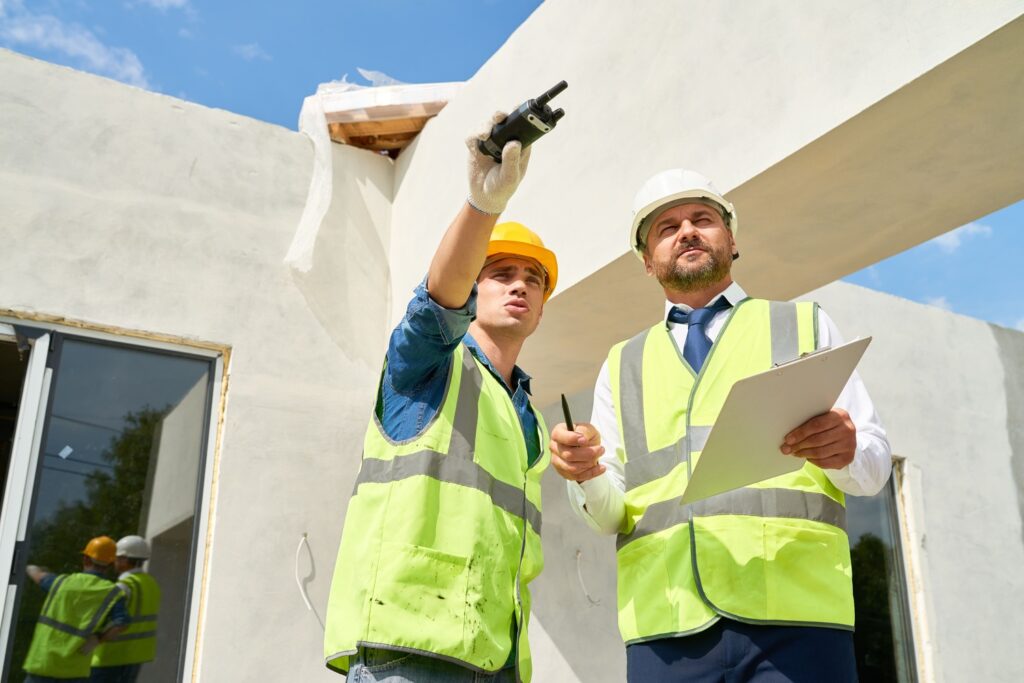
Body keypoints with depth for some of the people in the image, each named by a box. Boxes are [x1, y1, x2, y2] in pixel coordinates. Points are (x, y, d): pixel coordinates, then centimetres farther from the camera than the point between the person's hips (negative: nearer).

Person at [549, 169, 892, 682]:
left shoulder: (806, 325, 16)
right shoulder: (622, 366, 19)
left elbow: (874, 465, 9)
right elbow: (609, 513, 13)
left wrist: (844, 450, -15)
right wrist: (588, 473, -10)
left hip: (796, 620, -1)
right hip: (666, 627, 2)